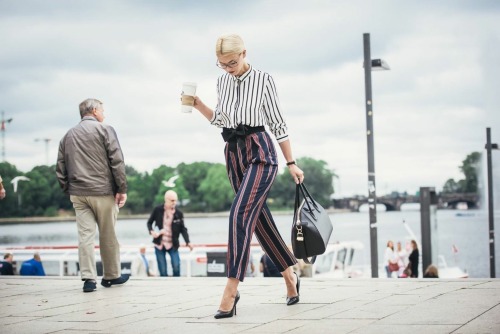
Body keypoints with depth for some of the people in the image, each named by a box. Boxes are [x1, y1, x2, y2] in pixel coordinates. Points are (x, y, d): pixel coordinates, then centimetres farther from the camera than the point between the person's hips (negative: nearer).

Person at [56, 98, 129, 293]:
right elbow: (117, 161, -8)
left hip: (78, 194, 4)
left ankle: (88, 278, -5)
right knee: (108, 236, 7)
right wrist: (122, 189, -6)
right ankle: (112, 275, 17)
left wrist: (68, 190, 17)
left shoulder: (68, 136, 15)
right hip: (103, 192, -4)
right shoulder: (105, 130, -1)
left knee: (85, 235, 2)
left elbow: (60, 168, 13)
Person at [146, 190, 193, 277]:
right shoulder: (157, 210, -5)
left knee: (176, 267, -13)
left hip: (172, 245, 0)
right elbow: (149, 222, 7)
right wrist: (151, 231, -13)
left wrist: (187, 242, -14)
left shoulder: (179, 213, -4)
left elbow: (183, 229, 0)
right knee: (163, 271, 2)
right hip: (159, 244, 0)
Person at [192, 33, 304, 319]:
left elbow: (278, 124, -2)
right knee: (260, 218, 10)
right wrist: (199, 105, 5)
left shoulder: (263, 80, -5)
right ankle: (290, 275, 26)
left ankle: (231, 292, -24)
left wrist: (291, 163, 1)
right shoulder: (223, 82, 10)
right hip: (234, 154, 6)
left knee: (240, 213, -21)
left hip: (260, 152, -6)